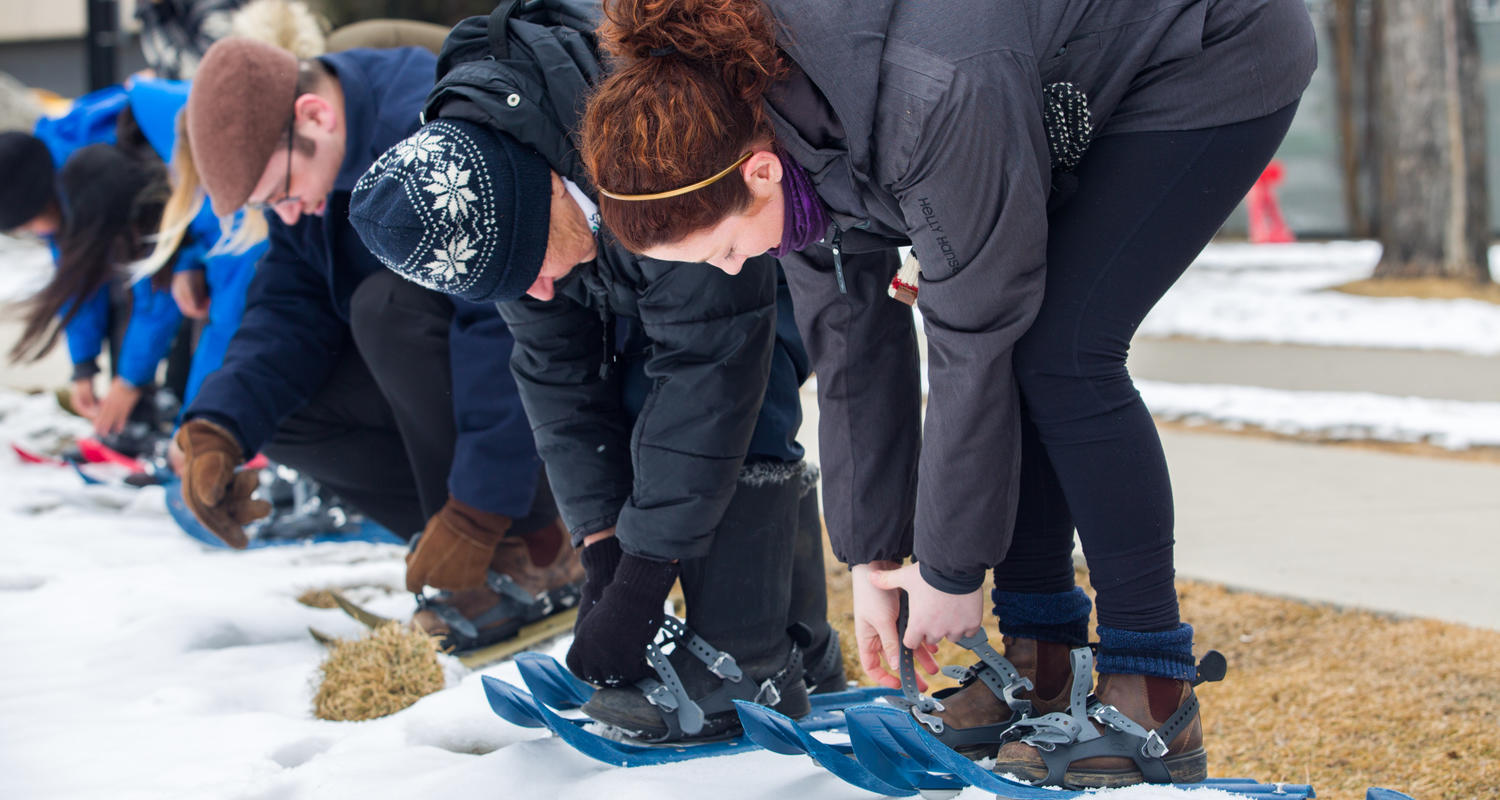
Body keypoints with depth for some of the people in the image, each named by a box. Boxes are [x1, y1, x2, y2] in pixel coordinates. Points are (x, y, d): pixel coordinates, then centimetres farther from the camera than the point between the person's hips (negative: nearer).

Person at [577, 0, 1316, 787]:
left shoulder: (929, 102, -39)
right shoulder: (749, 114, -14)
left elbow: (973, 344, -29)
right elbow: (851, 341, -5)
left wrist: (952, 567, -18)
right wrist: (870, 557, -2)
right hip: (1080, 81, 8)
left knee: (1061, 352, -17)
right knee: (1009, 349, -2)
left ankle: (1155, 701, -11)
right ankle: (1043, 665, 8)